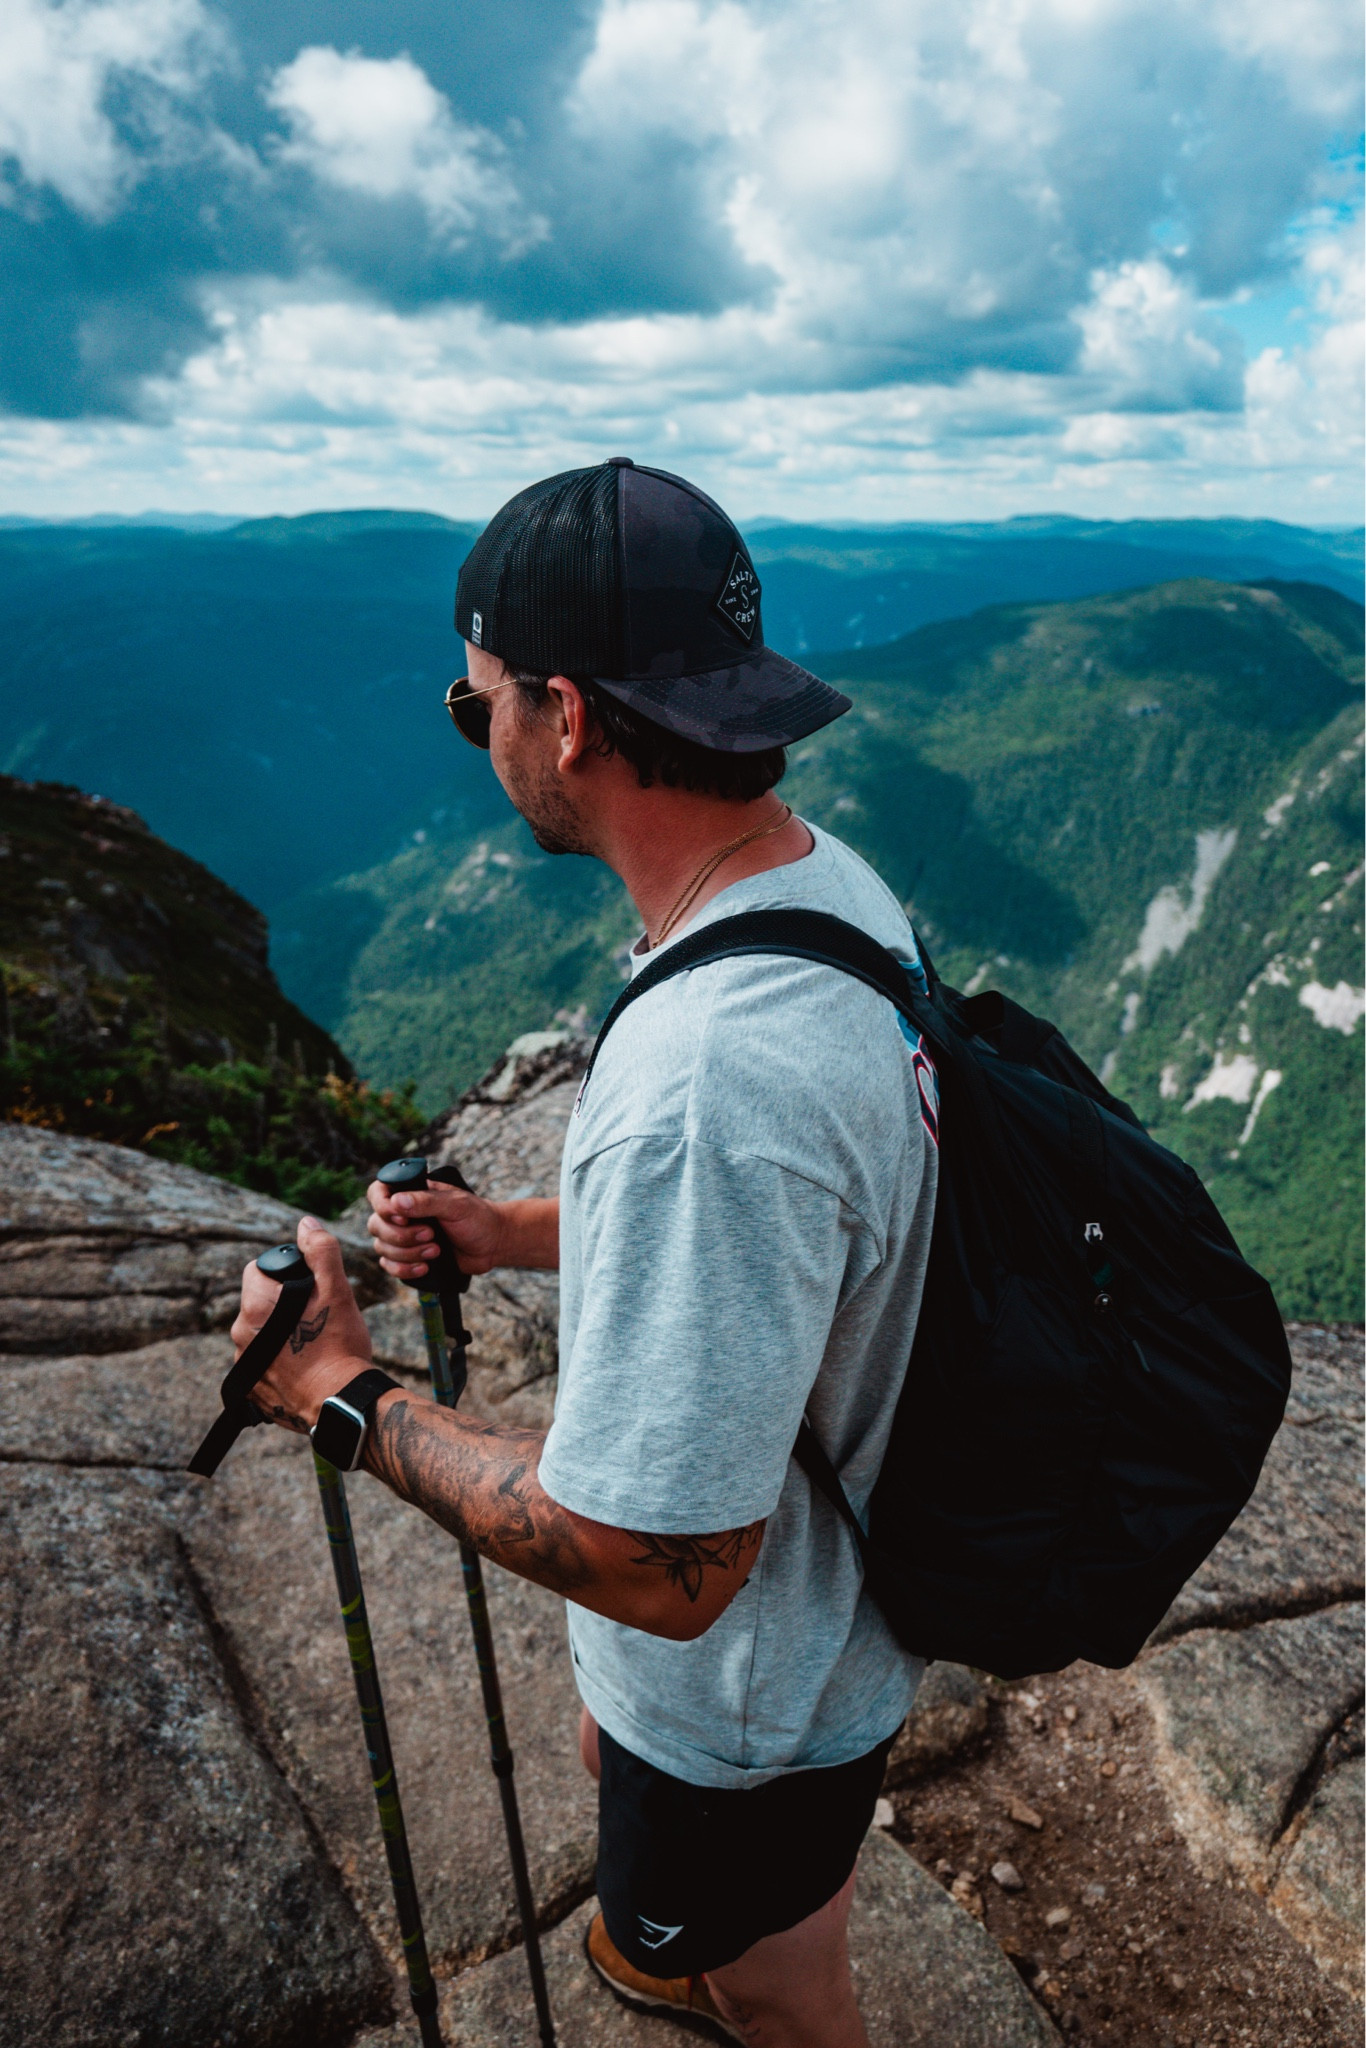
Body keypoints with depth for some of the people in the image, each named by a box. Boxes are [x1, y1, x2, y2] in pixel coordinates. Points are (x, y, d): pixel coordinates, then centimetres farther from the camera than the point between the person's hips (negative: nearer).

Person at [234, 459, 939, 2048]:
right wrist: (518, 1233, -3)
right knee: (608, 1759, 37)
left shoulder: (703, 1077, -42)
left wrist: (343, 1397, -23)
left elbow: (658, 1566, -35)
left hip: (747, 1687, -9)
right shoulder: (830, 883, -9)